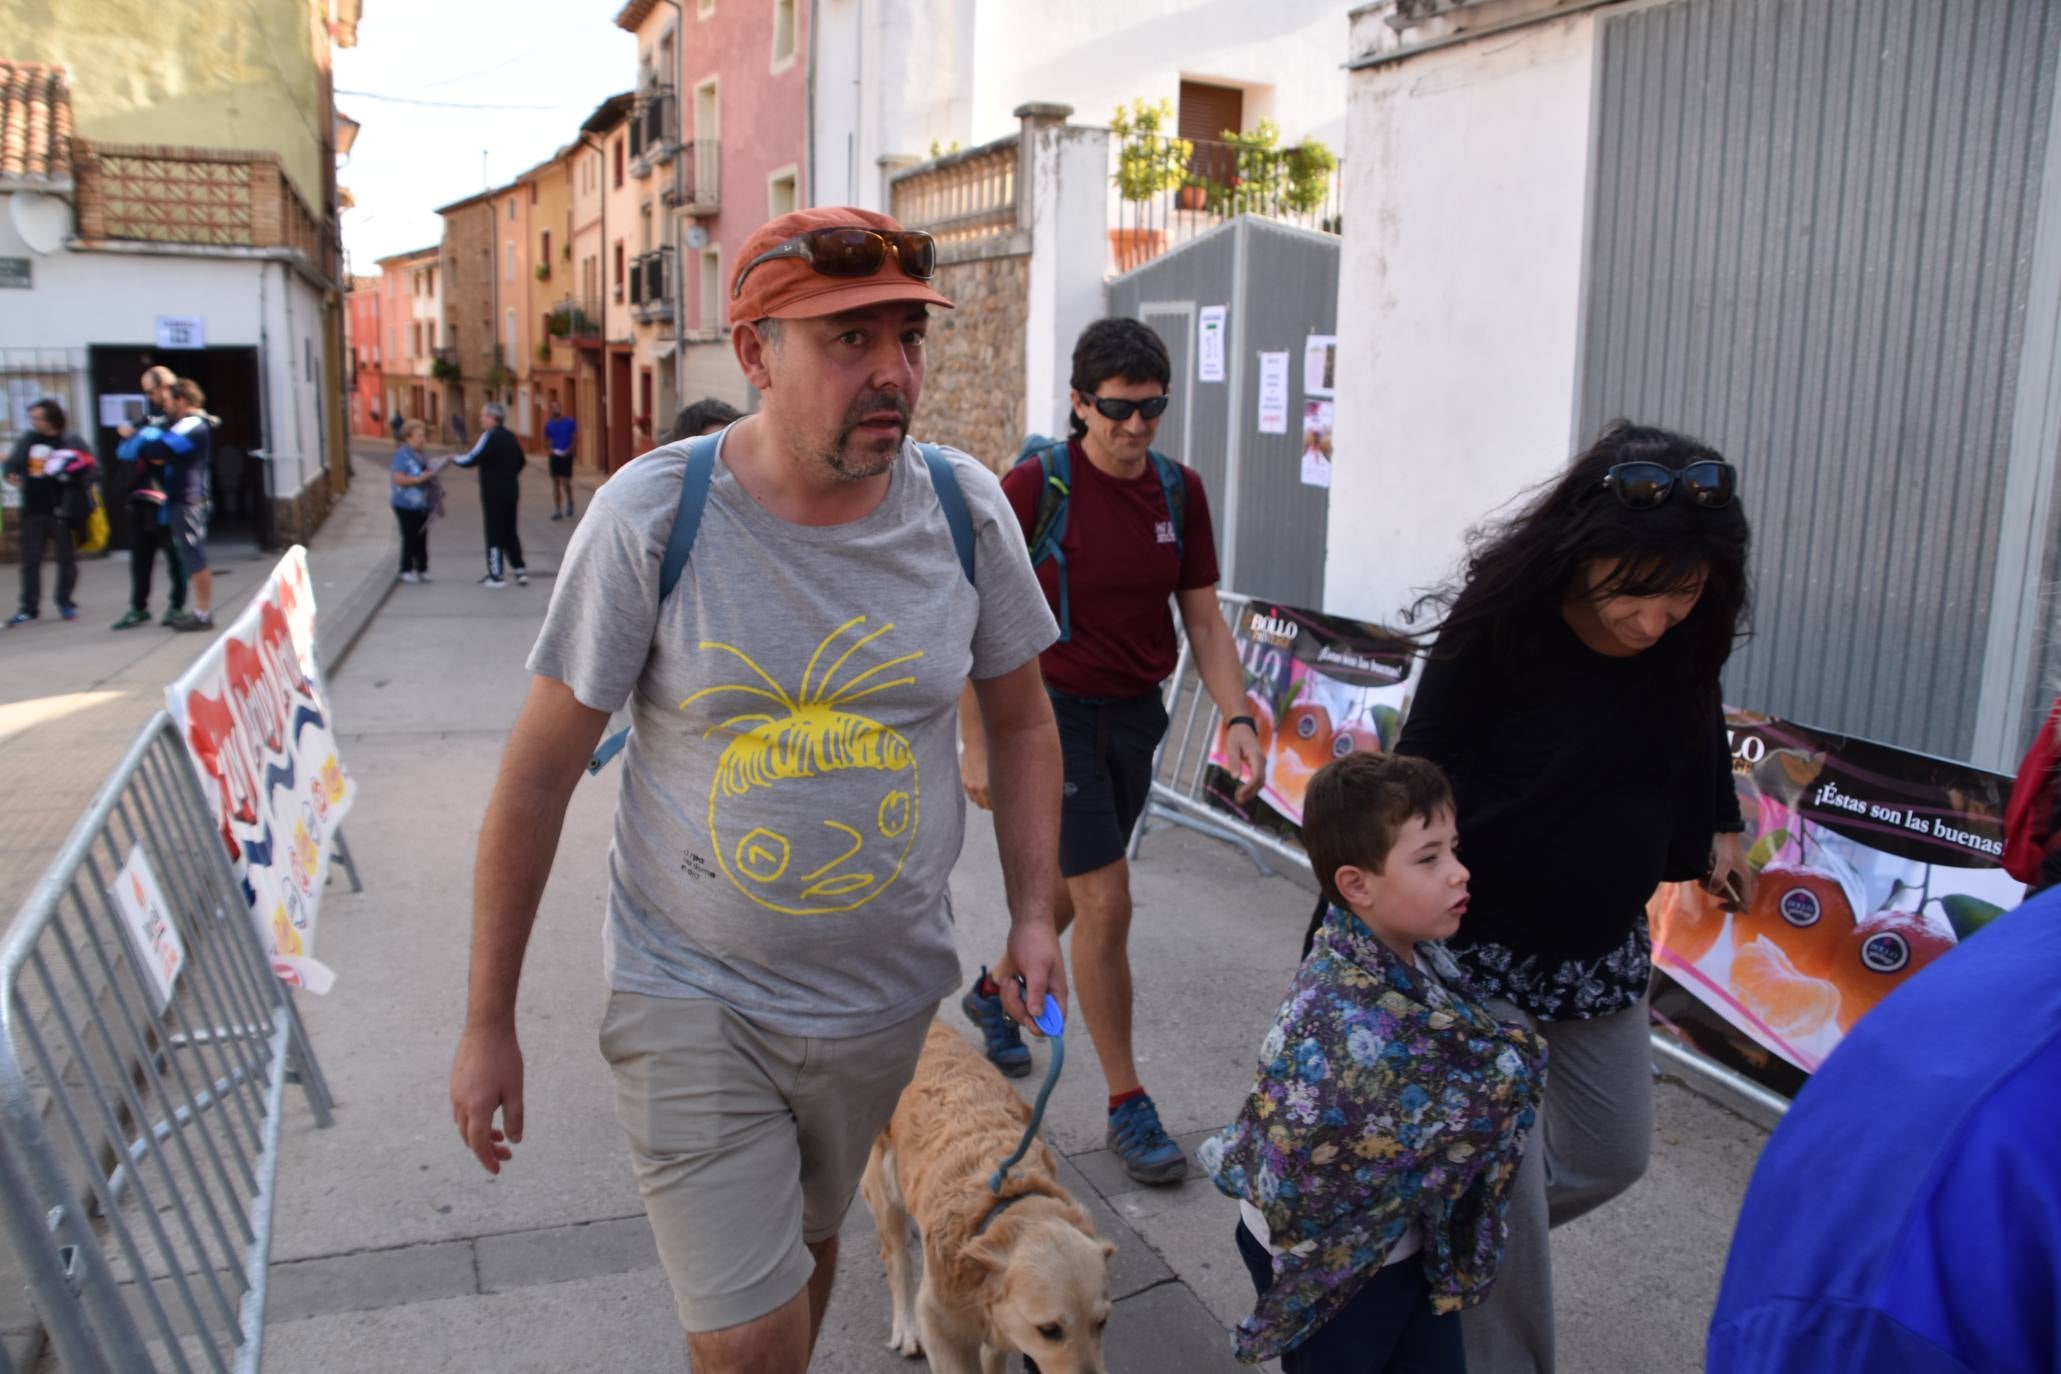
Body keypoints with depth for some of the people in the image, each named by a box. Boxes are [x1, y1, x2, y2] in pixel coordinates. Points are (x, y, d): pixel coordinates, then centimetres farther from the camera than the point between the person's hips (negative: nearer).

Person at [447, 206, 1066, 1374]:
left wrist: (1033, 915, -3)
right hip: (693, 997, -3)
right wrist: (489, 1023, -5)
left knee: (807, 1246, 24)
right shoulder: (651, 516, -16)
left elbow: (1022, 722, 6)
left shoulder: (966, 507, -8)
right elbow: (540, 773, -10)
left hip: (887, 994, 3)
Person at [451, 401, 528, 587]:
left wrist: (455, 459, 2)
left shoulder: (490, 437, -14)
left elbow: (472, 459, -16)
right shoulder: (510, 436, 9)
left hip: (493, 493, -7)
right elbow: (521, 462, 19)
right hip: (511, 491, 7)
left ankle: (496, 575, 3)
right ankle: (520, 571, 12)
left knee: (494, 532, 0)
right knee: (510, 531, 14)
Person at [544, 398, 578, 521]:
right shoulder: (549, 424, 6)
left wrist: (567, 451, -13)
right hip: (555, 456, 4)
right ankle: (557, 511, 8)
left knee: (565, 482, -9)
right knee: (555, 484, 4)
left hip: (566, 456, -4)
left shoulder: (569, 422, -4)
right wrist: (551, 449, -4)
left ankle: (569, 502, 20)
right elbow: (546, 439, 14)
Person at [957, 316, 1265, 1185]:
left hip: (1135, 714, 6)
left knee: (1071, 887, 20)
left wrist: (1237, 718, -10)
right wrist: (976, 745, -12)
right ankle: (1126, 1103, 8)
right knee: (1106, 903, -7)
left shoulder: (1180, 492, 0)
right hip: (1052, 709, -6)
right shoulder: (1034, 487, -15)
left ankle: (995, 990, 49)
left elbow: (1204, 622, 4)